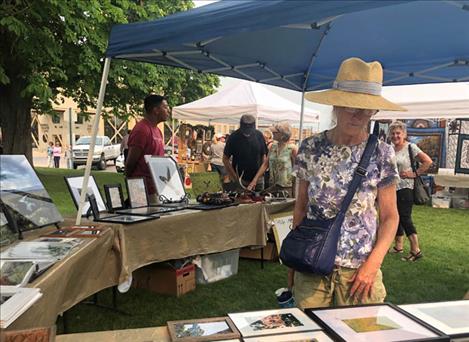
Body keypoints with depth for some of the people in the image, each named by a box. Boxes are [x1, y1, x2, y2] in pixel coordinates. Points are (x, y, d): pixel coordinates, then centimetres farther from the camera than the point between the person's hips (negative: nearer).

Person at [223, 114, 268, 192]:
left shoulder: (259, 135, -2)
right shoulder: (234, 137, -9)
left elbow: (264, 155, 6)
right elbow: (225, 159, -6)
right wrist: (236, 178, -10)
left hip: (257, 180, 2)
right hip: (240, 180, -2)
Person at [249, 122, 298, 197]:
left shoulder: (292, 148, -10)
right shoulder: (273, 146, 5)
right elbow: (265, 164, 7)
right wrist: (255, 180, 1)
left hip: (286, 188, -5)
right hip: (273, 186, 5)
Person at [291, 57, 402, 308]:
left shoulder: (381, 154, -6)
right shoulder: (310, 148, -3)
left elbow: (389, 216, 0)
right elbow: (301, 207, 6)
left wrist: (373, 263, -11)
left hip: (359, 271, 0)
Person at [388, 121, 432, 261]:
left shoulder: (410, 147, -8)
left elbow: (428, 161, -13)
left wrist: (414, 174, -14)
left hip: (405, 188, -7)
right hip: (392, 188, 7)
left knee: (405, 218, -10)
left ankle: (416, 250, -3)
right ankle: (398, 246, 24)